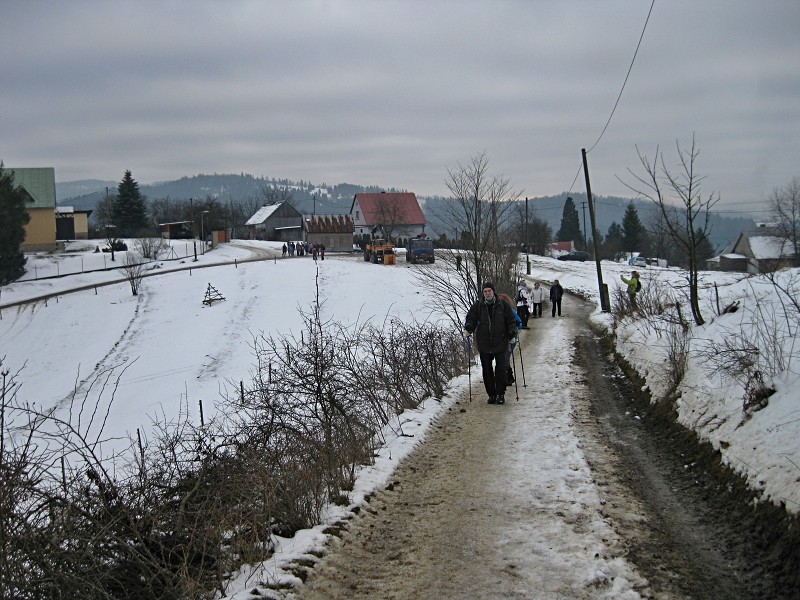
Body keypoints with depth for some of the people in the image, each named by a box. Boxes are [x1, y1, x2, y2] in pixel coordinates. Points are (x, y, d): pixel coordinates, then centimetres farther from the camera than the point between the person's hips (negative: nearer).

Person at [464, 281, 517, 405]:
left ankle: (500, 394, 7)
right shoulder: (477, 305, 3)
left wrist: (512, 333, -7)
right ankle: (491, 394, 15)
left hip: (500, 343, -2)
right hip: (484, 344, 2)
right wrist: (468, 328, -14)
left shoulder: (503, 305, 1)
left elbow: (511, 320, 7)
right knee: (487, 370, 5)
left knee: (500, 369, -3)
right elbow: (471, 318, 7)